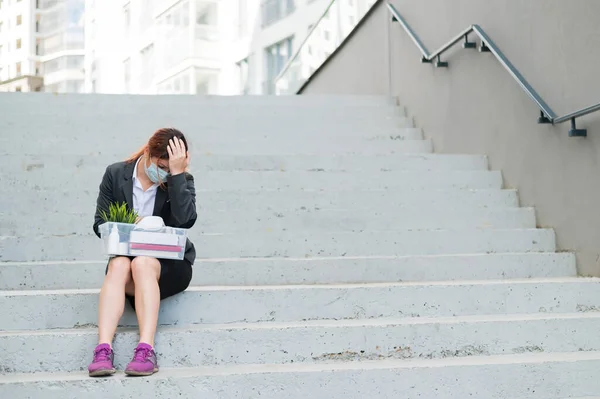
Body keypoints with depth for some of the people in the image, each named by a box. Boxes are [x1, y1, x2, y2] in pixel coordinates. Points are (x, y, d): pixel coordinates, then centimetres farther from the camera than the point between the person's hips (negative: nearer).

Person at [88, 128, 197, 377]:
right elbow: (100, 224, 4)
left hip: (169, 265, -1)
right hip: (125, 254, 1)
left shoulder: (182, 181, -2)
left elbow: (185, 220, -21)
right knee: (118, 264, -33)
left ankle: (146, 350, -45)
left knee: (142, 263, -34)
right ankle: (103, 349, -46)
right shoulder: (115, 174, 2)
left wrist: (177, 173, -23)